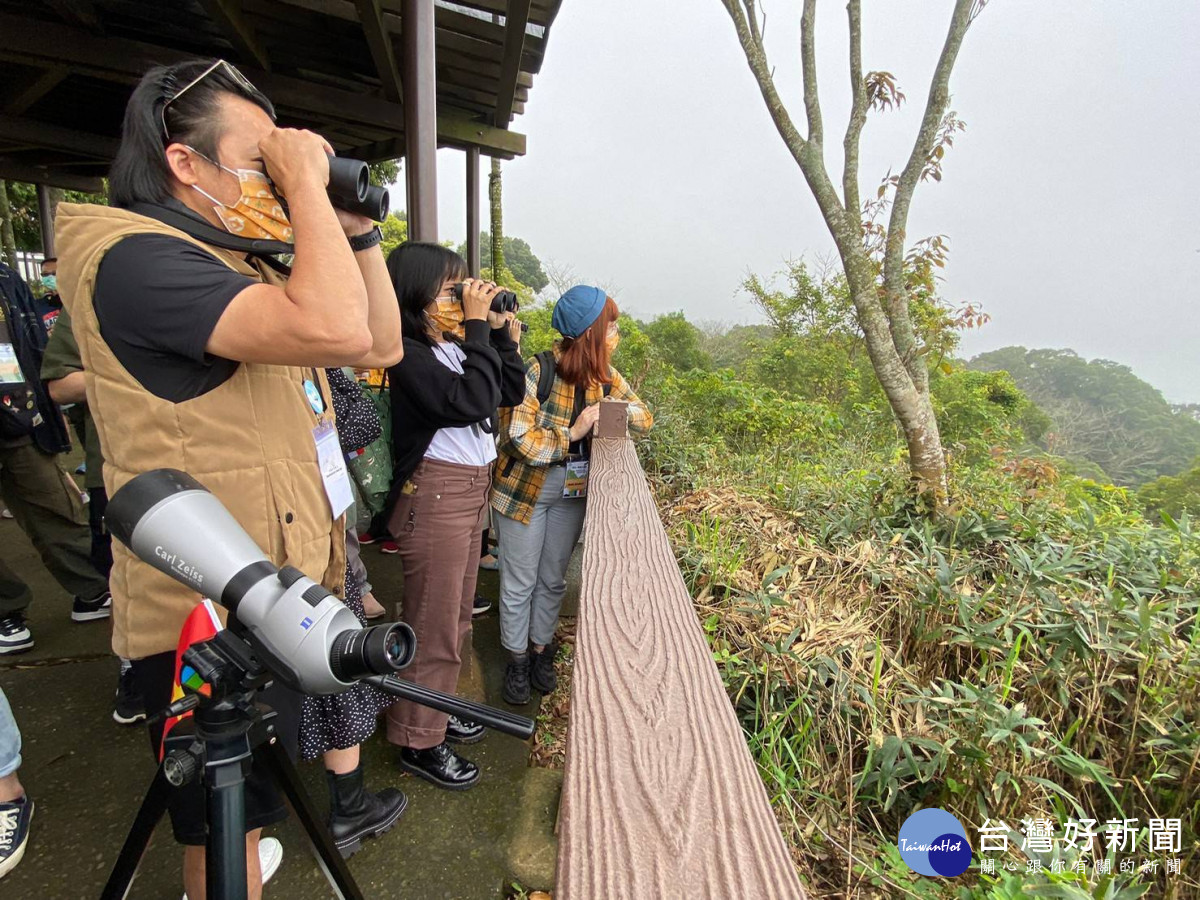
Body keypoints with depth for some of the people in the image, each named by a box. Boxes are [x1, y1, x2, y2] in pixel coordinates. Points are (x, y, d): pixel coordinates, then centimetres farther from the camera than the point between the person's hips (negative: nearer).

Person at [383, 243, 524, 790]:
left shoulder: (453, 345, 9)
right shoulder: (407, 353, -15)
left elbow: (511, 391, 13)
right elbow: (469, 402, -26)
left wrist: (501, 330, 4)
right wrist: (477, 327, -19)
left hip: (472, 488, 9)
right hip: (435, 494, -9)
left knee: (456, 617, 21)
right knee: (433, 626, 3)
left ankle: (438, 710, 40)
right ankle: (418, 741, 22)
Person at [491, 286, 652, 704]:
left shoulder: (604, 377, -1)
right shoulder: (538, 372, -21)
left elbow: (644, 417, 3)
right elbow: (517, 438, -25)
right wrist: (572, 434, -22)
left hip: (573, 494, 5)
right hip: (524, 490, -5)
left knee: (553, 579, 17)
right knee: (520, 582, 8)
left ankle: (541, 649, 38)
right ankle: (518, 658, 30)